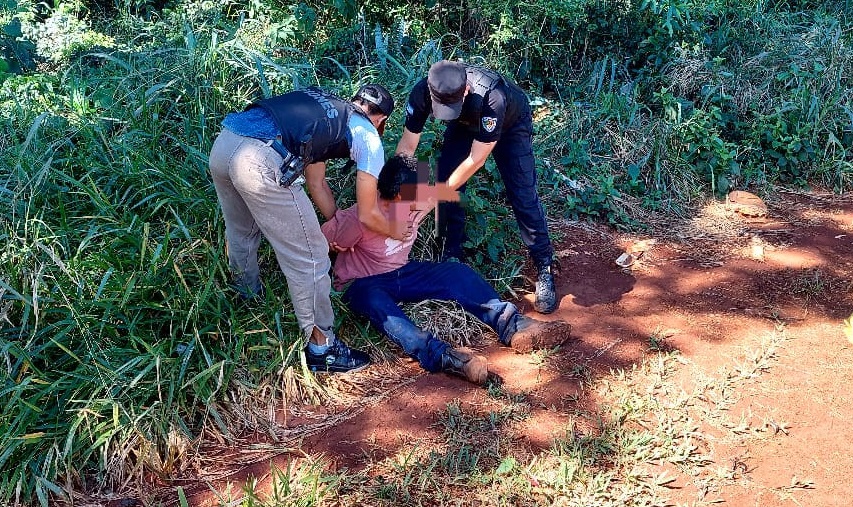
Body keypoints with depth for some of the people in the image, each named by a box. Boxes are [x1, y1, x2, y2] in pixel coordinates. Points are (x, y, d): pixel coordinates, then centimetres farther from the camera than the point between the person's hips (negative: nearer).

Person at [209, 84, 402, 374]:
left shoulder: (322, 108, 31)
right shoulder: (368, 137, 12)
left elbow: (316, 184, 37)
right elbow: (367, 215, 16)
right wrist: (397, 233, 35)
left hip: (222, 143, 8)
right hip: (261, 162, -8)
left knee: (241, 234, 33)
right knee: (309, 259, 6)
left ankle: (247, 299, 58)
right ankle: (321, 348, 17)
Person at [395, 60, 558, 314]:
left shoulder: (491, 99, -46)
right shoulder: (421, 93, -34)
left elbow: (475, 160, -37)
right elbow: (407, 144, -22)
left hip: (511, 123, -4)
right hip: (466, 123, 4)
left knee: (523, 195, -12)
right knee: (446, 181, -7)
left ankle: (544, 269, -3)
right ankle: (453, 256, 10)